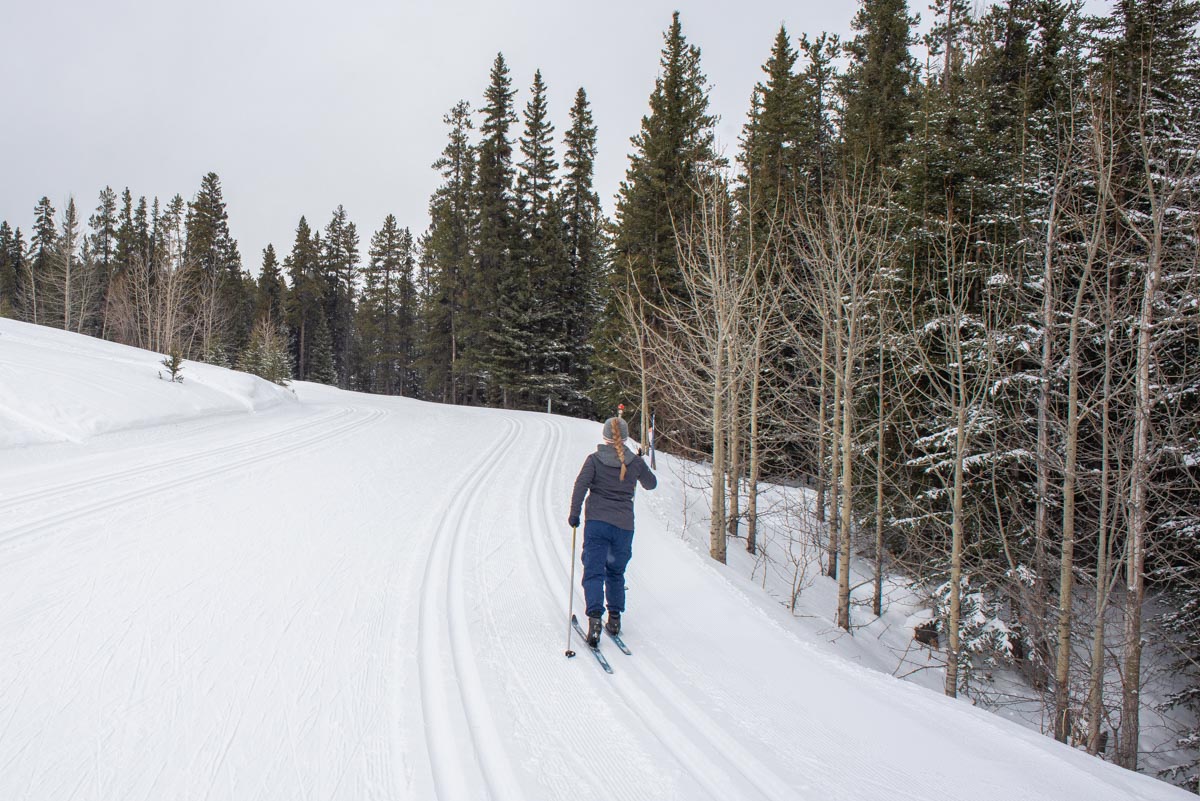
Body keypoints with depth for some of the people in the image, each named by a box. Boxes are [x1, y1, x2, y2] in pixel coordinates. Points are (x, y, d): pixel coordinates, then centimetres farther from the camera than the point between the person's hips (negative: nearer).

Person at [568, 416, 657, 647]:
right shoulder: (635, 462, 4)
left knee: (594, 571, -3)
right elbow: (651, 484, 19)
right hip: (624, 524, 2)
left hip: (597, 522, -2)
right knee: (616, 572, 19)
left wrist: (574, 514, -4)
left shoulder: (594, 459, -2)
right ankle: (615, 618, 22)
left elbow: (581, 485, -11)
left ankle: (595, 618, -21)